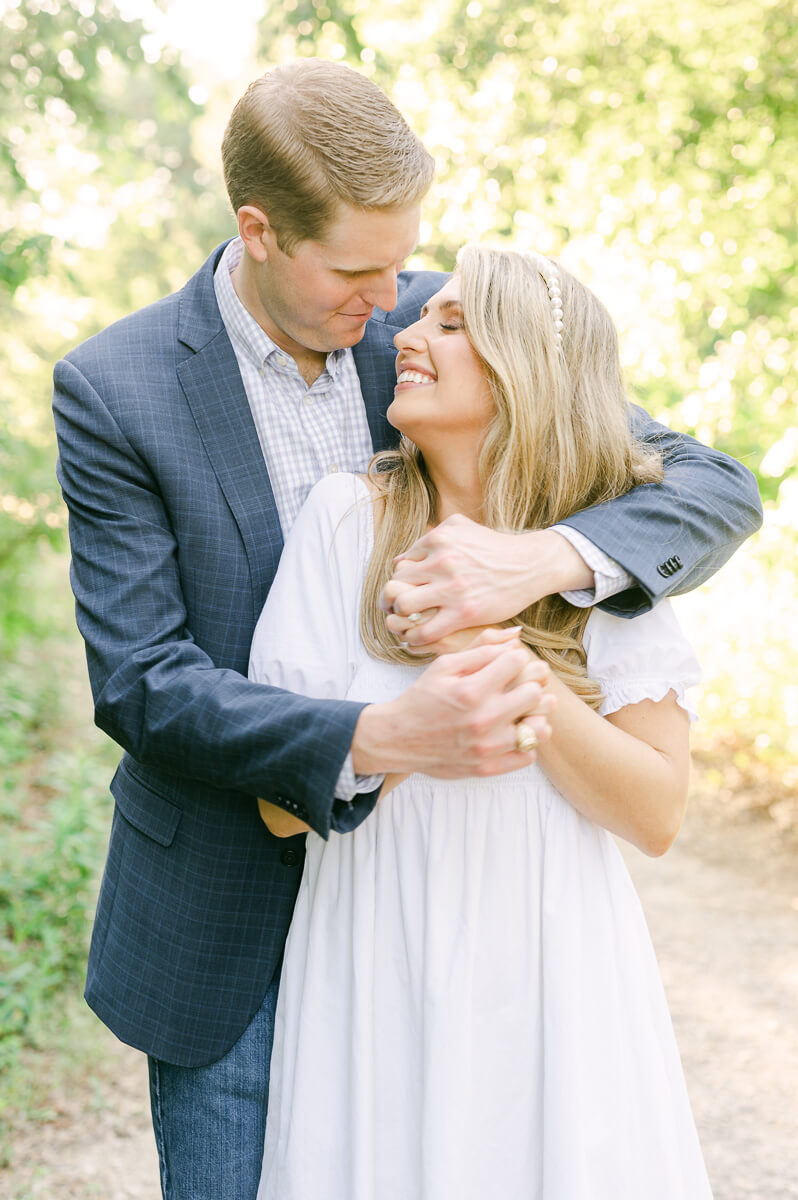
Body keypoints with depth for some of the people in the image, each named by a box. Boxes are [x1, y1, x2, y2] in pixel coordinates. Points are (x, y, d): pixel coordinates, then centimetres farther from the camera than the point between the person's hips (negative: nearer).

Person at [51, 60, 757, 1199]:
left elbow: (717, 487, -8)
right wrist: (375, 739, -34)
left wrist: (547, 557, -30)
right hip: (228, 923, -2)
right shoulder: (112, 390, -12)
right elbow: (141, 684, -17)